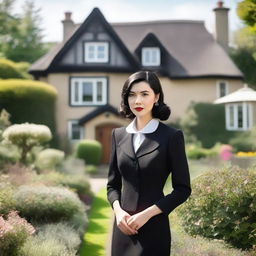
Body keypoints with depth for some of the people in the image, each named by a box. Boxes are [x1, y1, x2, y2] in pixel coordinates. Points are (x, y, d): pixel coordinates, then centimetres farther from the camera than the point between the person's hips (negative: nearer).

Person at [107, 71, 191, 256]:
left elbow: (183, 189, -6)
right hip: (123, 226, 4)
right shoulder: (119, 135, 7)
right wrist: (118, 210, -7)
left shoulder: (172, 136, -6)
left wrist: (146, 214, -14)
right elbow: (113, 183, 12)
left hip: (154, 228, -4)